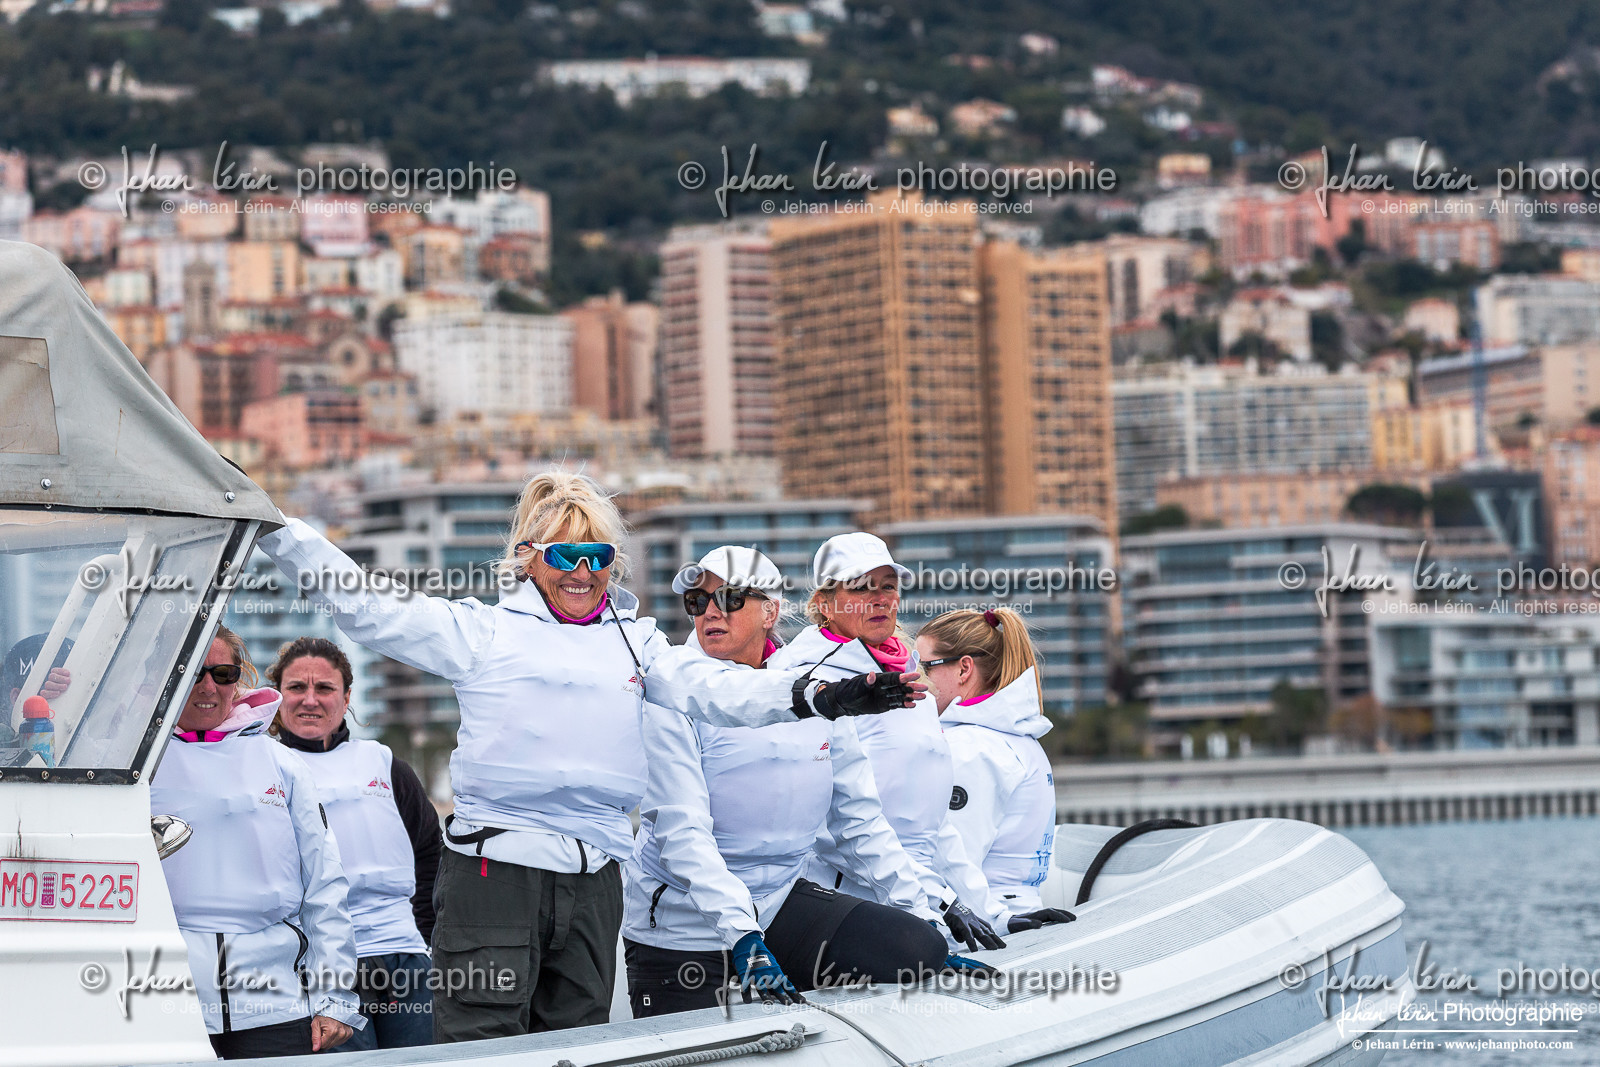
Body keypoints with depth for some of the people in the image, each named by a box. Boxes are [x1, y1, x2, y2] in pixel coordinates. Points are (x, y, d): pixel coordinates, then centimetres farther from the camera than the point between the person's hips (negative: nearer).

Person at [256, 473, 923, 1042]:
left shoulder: (634, 640, 17)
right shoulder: (483, 633, 6)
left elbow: (712, 689, 4)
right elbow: (368, 609, 1)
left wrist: (813, 696, -13)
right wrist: (272, 528, -7)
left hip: (593, 880, 4)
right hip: (494, 868, -4)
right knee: (482, 1049, -7)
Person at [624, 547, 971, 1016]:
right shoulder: (674, 701, -11)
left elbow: (861, 821, 10)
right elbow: (683, 833, -21)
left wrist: (923, 917, 3)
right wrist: (742, 937, -33)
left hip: (777, 903, 4)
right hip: (682, 923, -4)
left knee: (917, 949, -14)